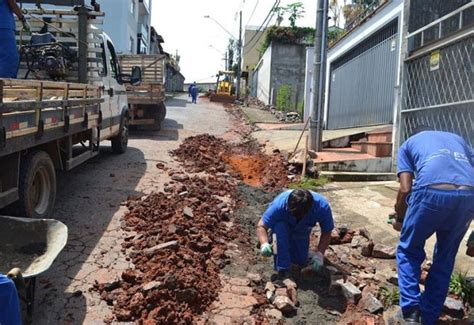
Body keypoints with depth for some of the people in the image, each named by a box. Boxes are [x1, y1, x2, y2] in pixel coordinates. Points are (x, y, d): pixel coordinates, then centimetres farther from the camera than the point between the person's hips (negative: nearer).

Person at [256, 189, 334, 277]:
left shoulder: (322, 207, -35)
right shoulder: (279, 205, -40)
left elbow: (326, 233, -21)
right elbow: (261, 226, -34)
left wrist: (319, 254, -31)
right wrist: (264, 244, -51)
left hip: (301, 232, 2)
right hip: (281, 227, -2)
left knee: (300, 261, -2)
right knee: (280, 227, -36)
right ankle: (282, 270, -26)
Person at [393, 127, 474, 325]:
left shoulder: (408, 144, 26)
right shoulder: (457, 139, 37)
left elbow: (405, 190, 12)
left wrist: (400, 217, 28)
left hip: (432, 193, -3)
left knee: (409, 251, 19)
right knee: (445, 258, 21)